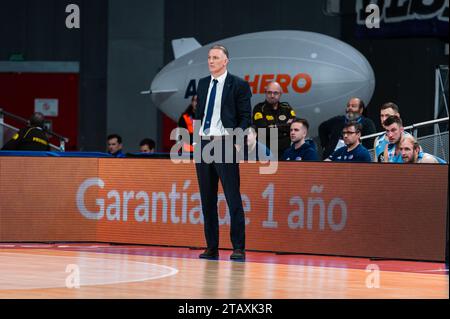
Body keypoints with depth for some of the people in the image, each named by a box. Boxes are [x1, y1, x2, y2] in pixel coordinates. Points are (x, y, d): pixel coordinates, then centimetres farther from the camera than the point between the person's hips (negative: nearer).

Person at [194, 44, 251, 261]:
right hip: (203, 144, 6)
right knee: (207, 199, 8)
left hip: (225, 144, -6)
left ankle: (239, 249, -5)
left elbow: (245, 117, -5)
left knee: (233, 198, -7)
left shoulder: (238, 85, -2)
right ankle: (211, 248, 14)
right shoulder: (203, 84, 15)